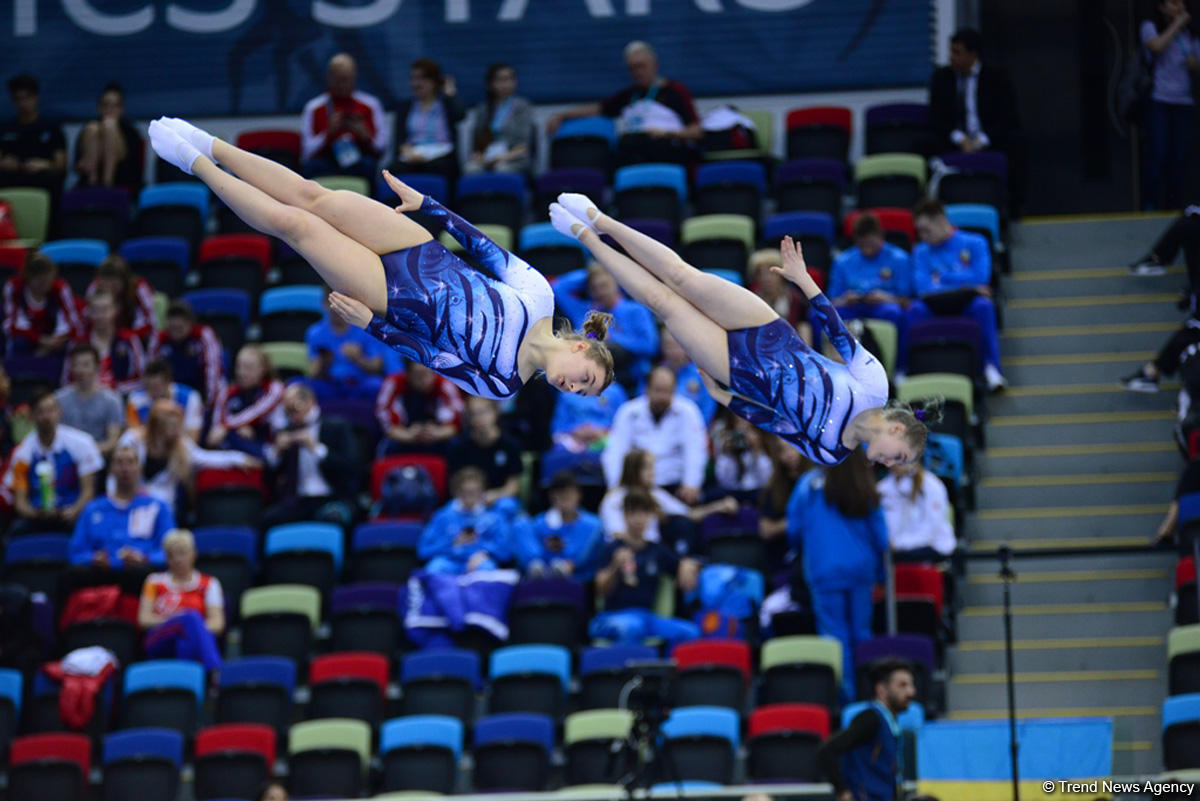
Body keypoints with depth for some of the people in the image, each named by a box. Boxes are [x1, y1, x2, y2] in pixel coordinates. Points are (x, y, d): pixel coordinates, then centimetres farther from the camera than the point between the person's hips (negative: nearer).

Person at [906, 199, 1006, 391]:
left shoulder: (974, 243, 10)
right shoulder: (921, 251, 15)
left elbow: (980, 277, -5)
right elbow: (921, 287, -2)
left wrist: (941, 278, 1)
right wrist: (965, 287, -11)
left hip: (967, 307, -1)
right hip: (935, 308, 1)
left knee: (983, 305, -35)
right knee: (915, 309, -33)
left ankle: (991, 367, -30)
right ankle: (905, 369, -29)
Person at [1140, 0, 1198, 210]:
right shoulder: (1150, 27, 5)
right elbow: (1157, 46, -16)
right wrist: (1176, 25, -8)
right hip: (1158, 101, -4)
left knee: (1180, 158, -3)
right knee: (1157, 154, -15)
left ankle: (1174, 208, 1)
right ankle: (1149, 207, -15)